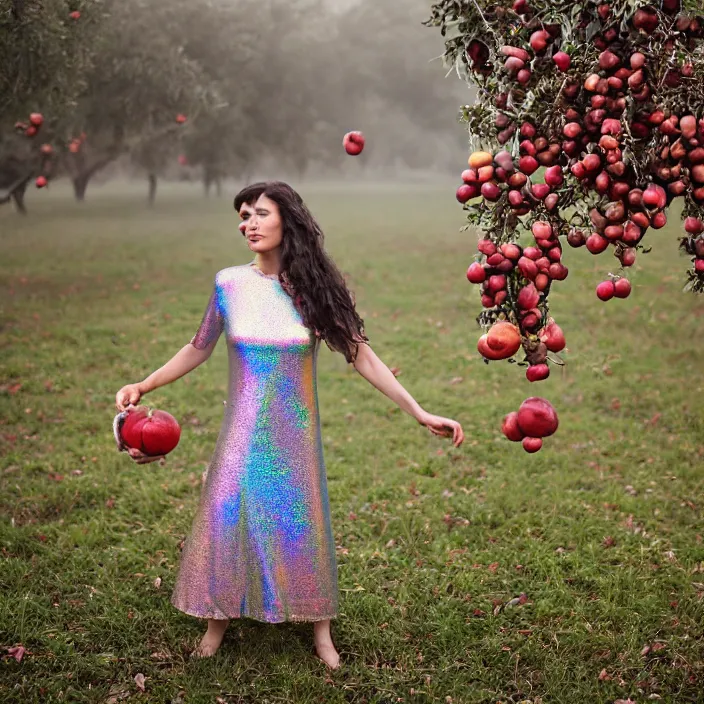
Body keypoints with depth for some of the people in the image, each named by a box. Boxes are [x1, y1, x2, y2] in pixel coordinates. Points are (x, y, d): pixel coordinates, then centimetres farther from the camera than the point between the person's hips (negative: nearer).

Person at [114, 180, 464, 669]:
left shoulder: (316, 288, -7)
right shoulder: (230, 283, -4)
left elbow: (363, 358, -5)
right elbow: (199, 350, 10)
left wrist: (421, 414, -8)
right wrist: (144, 386, 4)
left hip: (294, 431, -1)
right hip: (243, 428, 1)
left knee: (302, 522, 6)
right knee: (224, 516, 3)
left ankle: (320, 629, 24)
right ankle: (218, 619, 26)